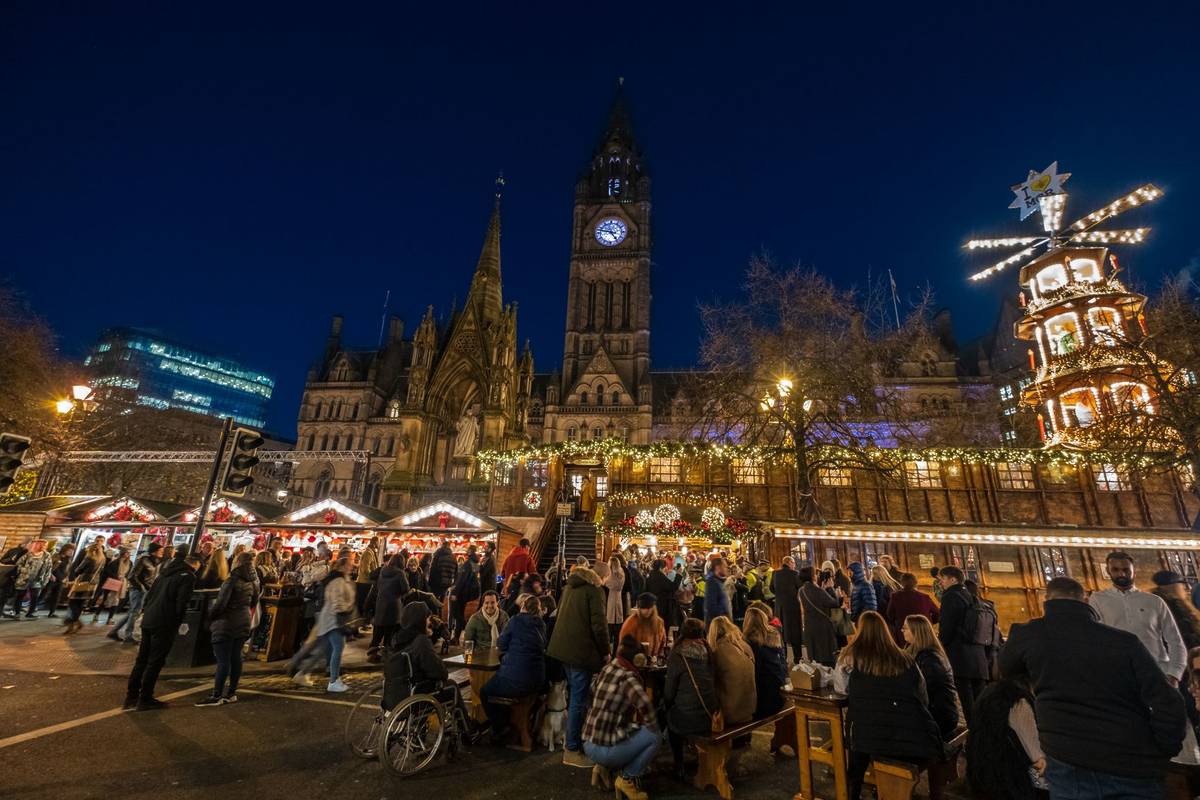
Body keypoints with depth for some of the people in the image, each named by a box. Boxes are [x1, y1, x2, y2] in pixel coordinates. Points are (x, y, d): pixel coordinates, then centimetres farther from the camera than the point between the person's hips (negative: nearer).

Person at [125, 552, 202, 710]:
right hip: (164, 624, -8)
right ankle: (145, 699, 9)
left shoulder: (167, 571, 13)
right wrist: (179, 622, -2)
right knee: (155, 662, 2)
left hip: (148, 620, 8)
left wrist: (145, 611, 20)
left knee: (141, 659, 16)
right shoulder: (188, 577, -12)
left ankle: (131, 696, 23)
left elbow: (150, 594, 15)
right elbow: (181, 603, -17)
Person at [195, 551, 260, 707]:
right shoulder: (253, 582, 6)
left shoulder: (232, 580, -17)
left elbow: (220, 603, -18)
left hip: (226, 624, -7)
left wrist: (210, 616, -1)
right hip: (243, 624, 7)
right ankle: (231, 693, 19)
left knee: (223, 660, -2)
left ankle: (216, 696, 3)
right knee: (236, 658, 12)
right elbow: (253, 603, 16)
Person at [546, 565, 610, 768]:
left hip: (563, 648, 9)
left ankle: (575, 738, 34)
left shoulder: (570, 587, 12)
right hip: (582, 651, -9)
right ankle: (572, 750, 9)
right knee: (579, 700, 1)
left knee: (575, 696, 23)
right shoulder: (594, 590, -13)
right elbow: (599, 624, -17)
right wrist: (605, 652, -5)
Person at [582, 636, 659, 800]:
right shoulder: (628, 677, -16)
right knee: (654, 736, 2)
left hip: (588, 744, 8)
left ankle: (604, 767, 17)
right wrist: (652, 727, -12)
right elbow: (645, 705, -33)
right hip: (605, 749, -7)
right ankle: (627, 779, 8)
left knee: (632, 730, 28)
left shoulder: (606, 669, 6)